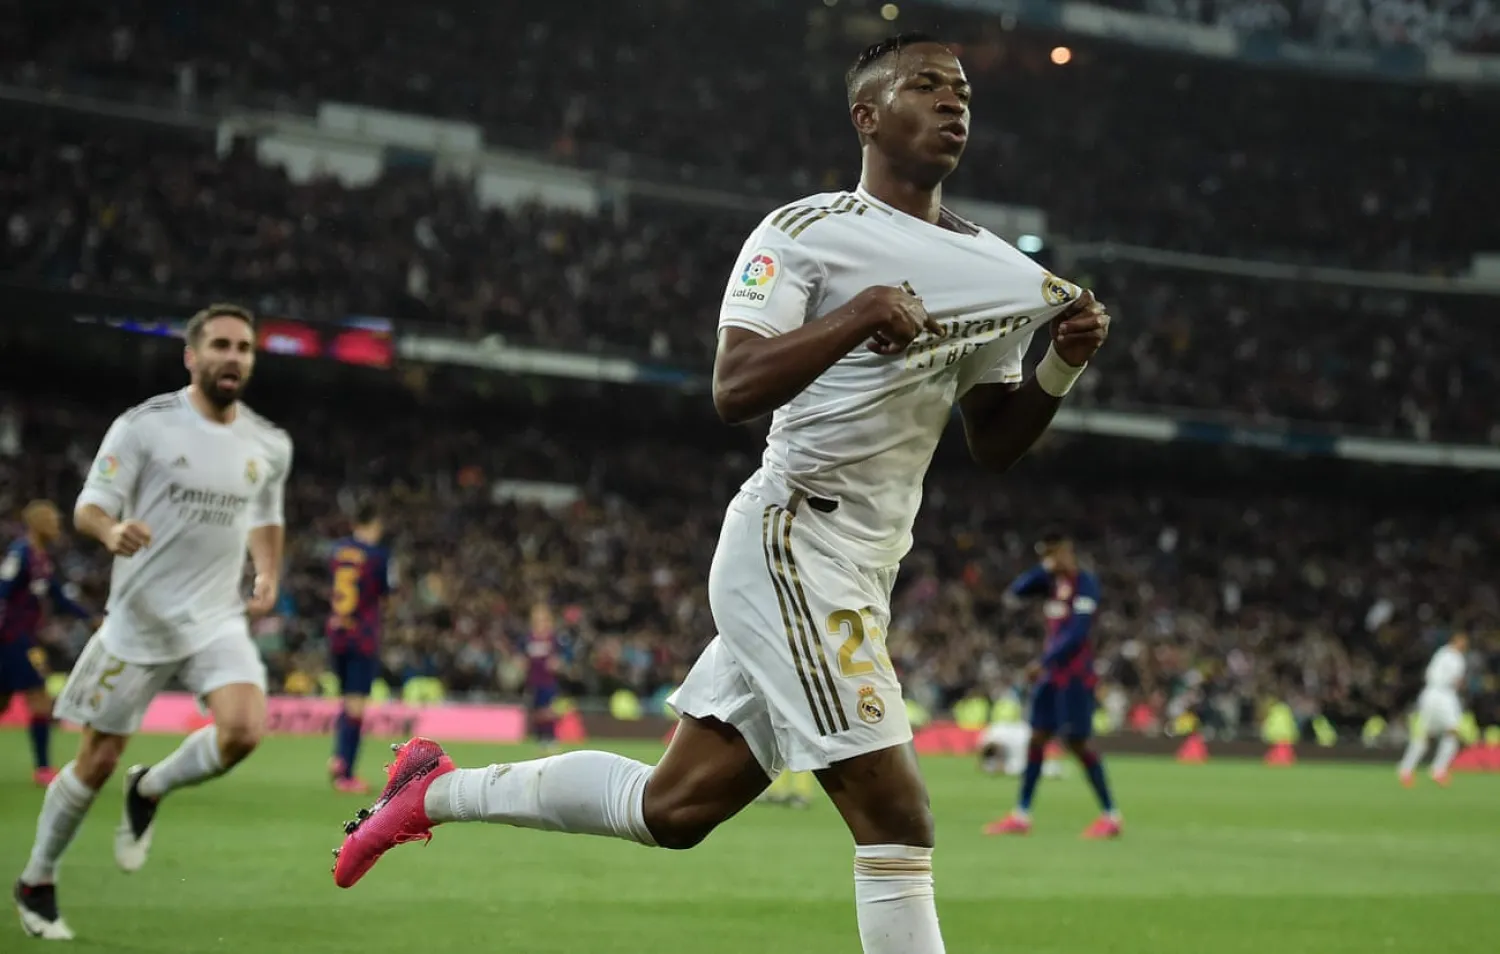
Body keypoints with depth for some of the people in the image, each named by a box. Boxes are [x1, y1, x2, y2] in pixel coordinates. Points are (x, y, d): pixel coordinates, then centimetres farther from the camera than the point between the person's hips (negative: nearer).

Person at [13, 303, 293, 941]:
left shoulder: (270, 446, 5)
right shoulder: (145, 426, -9)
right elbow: (88, 507, -9)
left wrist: (269, 575, 4)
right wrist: (111, 531, -32)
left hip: (218, 620, 3)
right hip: (139, 620, -3)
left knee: (244, 730, -22)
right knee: (97, 760, 3)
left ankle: (149, 792, 9)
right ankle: (37, 882, 26)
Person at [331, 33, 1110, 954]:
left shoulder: (997, 270, 14)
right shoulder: (806, 232, -7)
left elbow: (995, 444, 17)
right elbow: (734, 389, -18)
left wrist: (1063, 367, 0)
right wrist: (860, 316, -27)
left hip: (858, 572, 8)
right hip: (793, 542, -8)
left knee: (675, 806, 12)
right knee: (896, 819, -14)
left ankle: (438, 789, 28)